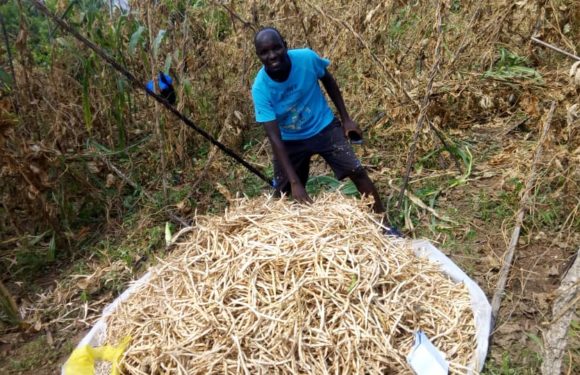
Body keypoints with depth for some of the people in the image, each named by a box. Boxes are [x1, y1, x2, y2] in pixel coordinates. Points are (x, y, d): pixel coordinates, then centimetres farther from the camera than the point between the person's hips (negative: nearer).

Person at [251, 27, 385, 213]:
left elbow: (328, 81, 0)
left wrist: (346, 119, 0)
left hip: (324, 127, 0)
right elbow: (274, 137, -27)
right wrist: (294, 182, -33)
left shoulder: (307, 58, -23)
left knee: (357, 171, -10)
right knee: (284, 193, 5)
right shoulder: (260, 88, -25)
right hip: (291, 140, 0)